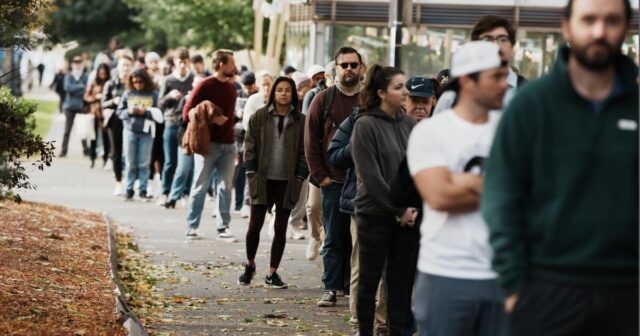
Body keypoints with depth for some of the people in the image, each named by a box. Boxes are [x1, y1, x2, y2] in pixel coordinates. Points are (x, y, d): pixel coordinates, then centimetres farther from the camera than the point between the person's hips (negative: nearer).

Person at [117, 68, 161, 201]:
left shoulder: (153, 94, -2)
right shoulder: (128, 94, 6)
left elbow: (158, 114, -7)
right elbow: (119, 111, 7)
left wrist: (144, 112, -18)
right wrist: (129, 111, -12)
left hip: (146, 132, -2)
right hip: (130, 131, 2)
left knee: (144, 163, 1)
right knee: (131, 163, 6)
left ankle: (143, 190, 6)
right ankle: (129, 190, 11)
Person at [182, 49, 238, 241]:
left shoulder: (231, 88, 11)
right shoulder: (205, 86, -7)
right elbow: (187, 114, -7)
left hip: (228, 145, 5)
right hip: (208, 144, -5)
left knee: (226, 188, 3)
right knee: (200, 186, 0)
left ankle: (223, 228, 7)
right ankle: (192, 227, 7)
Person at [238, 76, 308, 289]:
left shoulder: (300, 121, 3)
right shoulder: (260, 117, 2)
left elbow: (304, 152, 4)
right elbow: (250, 146, 2)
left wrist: (300, 177, -4)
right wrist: (251, 174, -5)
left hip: (287, 182, 1)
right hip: (262, 180, 0)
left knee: (281, 228, 4)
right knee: (255, 225, 2)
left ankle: (272, 273, 11)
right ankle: (250, 265, 24)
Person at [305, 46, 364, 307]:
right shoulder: (323, 100, 5)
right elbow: (311, 140, 4)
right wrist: (320, 175, -3)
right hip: (333, 181, -1)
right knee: (333, 239, 2)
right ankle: (331, 288, 6)